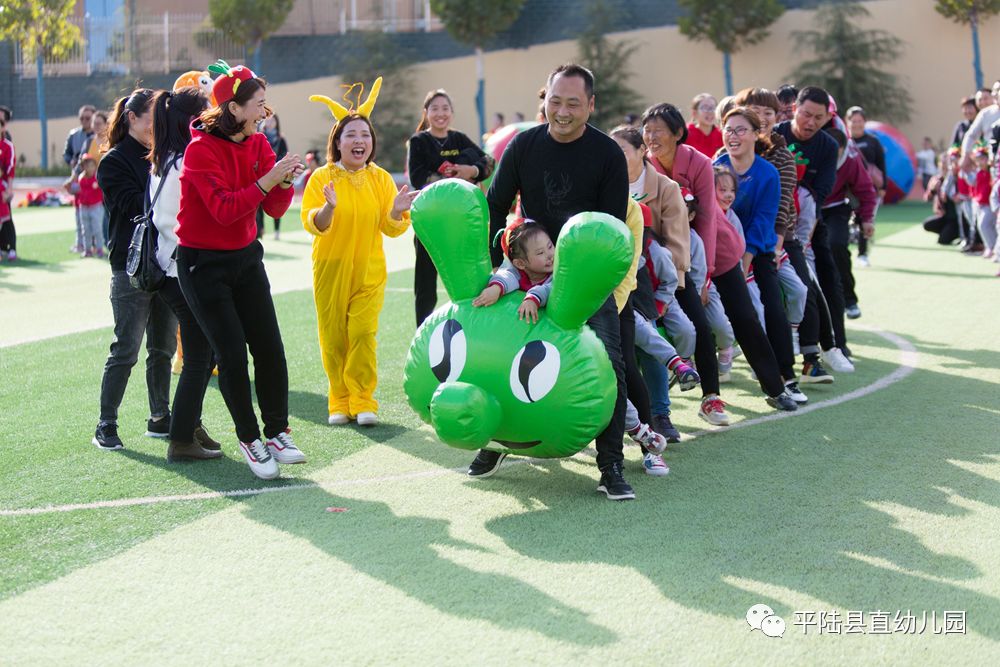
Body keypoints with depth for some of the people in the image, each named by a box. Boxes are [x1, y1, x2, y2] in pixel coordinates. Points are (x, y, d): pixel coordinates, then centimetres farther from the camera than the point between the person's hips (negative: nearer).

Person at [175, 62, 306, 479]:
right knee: (232, 354, -4)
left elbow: (275, 209, 1)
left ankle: (277, 431, 11)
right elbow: (224, 209, -25)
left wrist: (285, 182, -18)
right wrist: (266, 180, -30)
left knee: (269, 347, -1)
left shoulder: (258, 144, 3)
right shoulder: (202, 149, -17)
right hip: (203, 264, -6)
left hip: (246, 257, 6)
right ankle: (249, 438, 10)